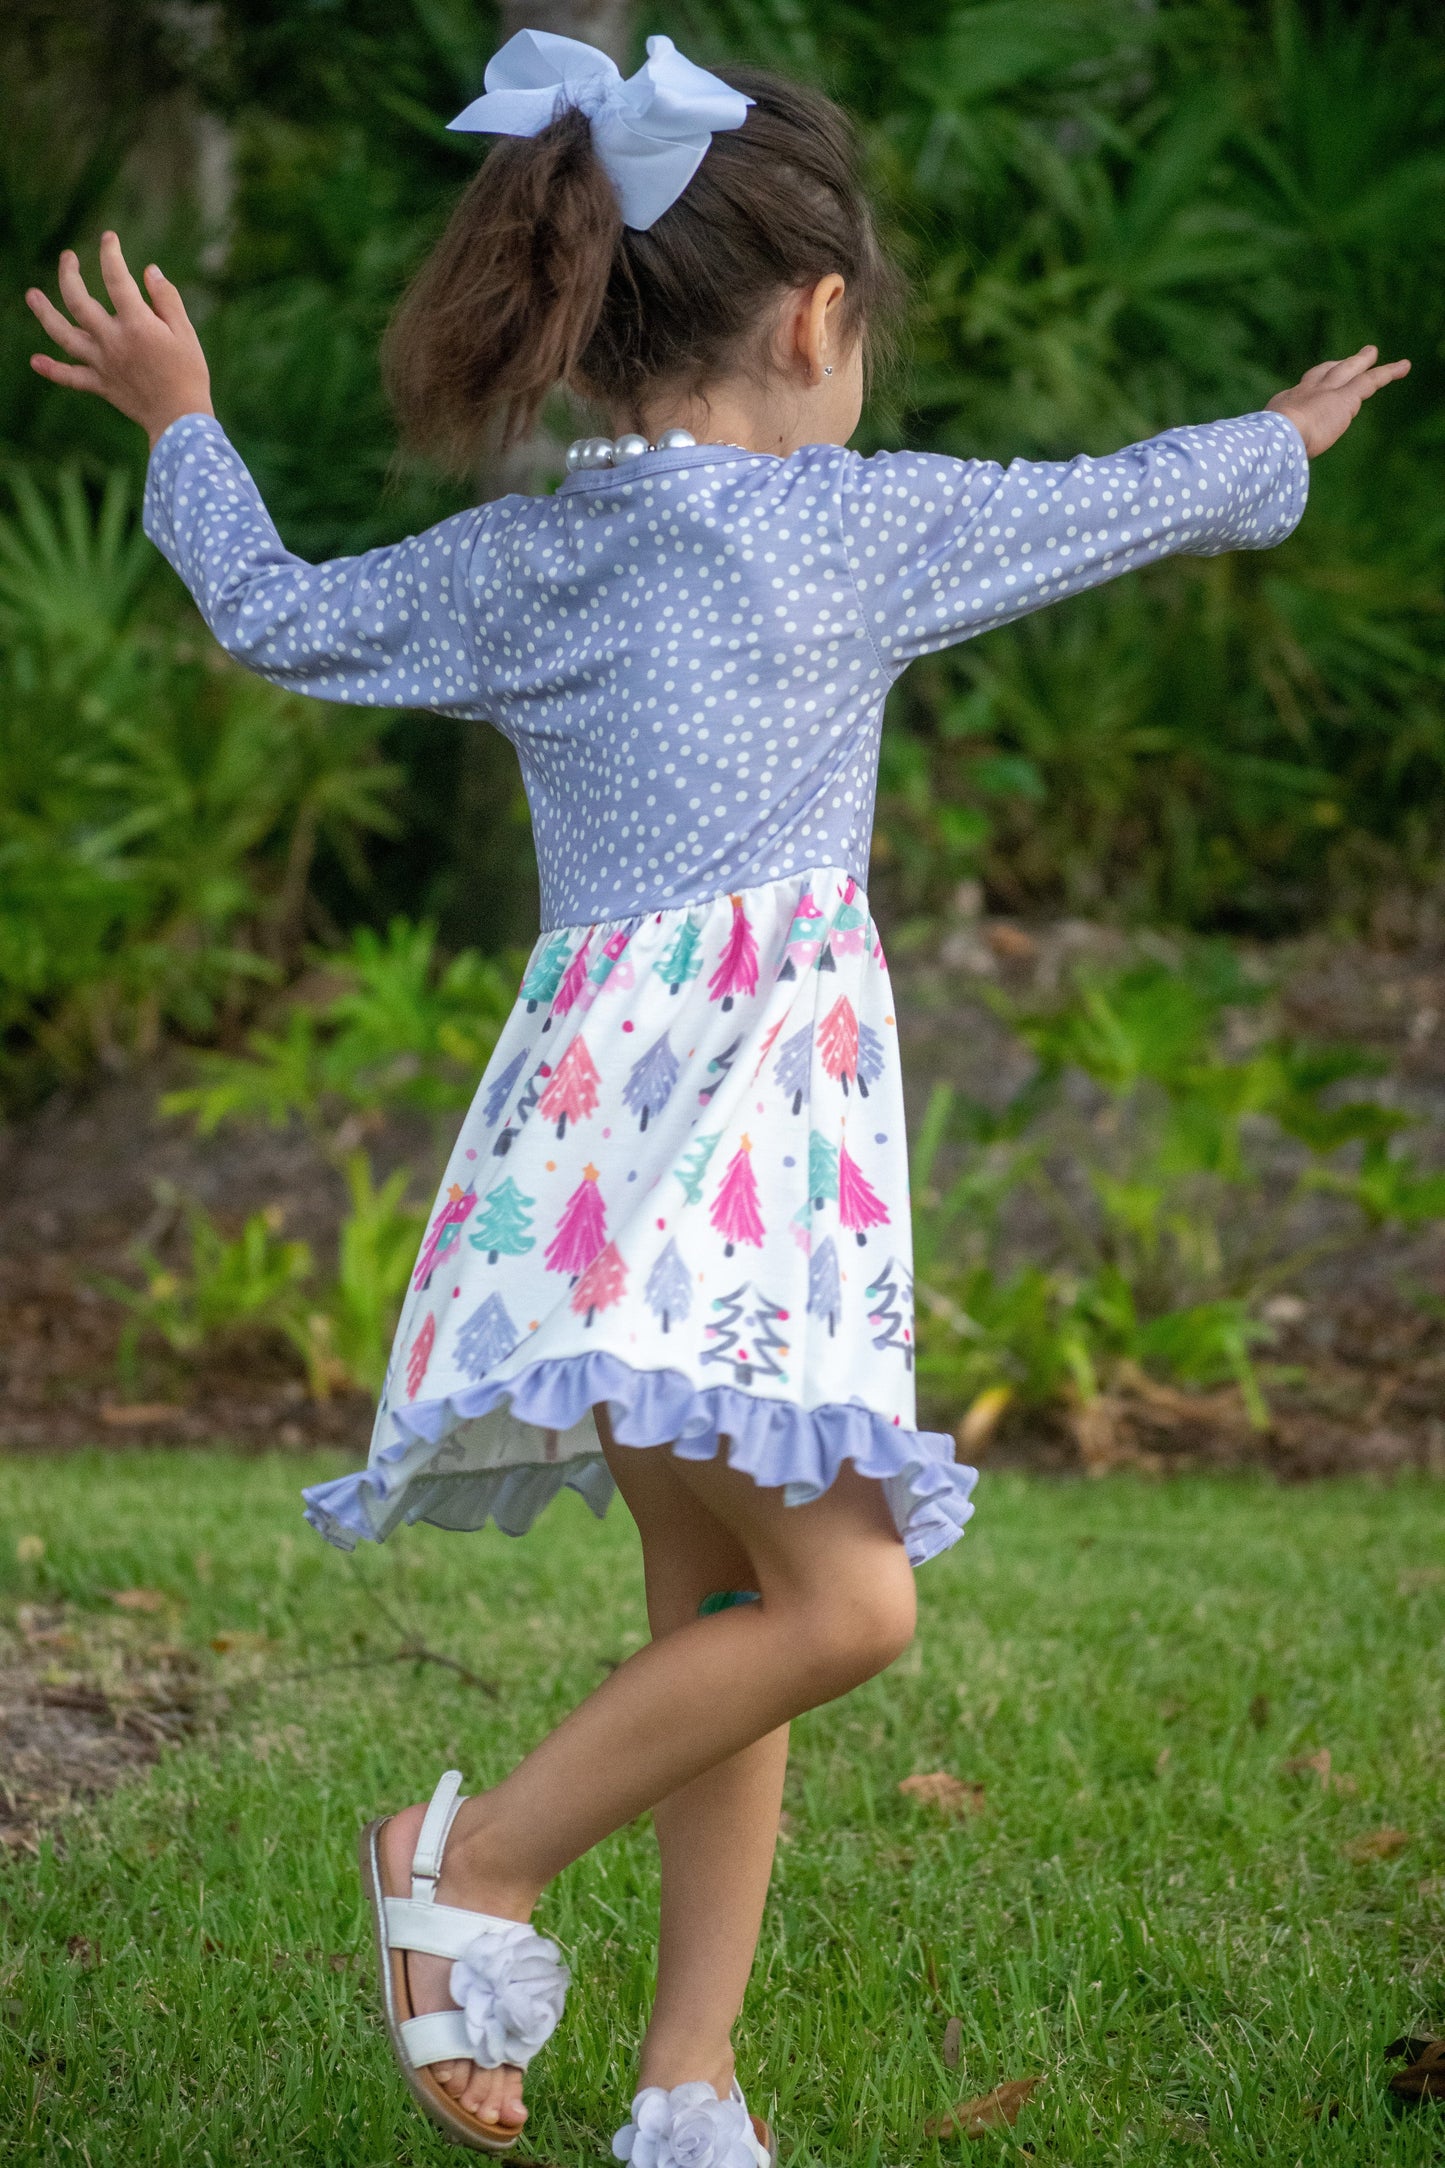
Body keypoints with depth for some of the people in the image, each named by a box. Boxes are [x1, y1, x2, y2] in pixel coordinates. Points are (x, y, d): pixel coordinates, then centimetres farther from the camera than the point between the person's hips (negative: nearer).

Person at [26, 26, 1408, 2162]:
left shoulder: (516, 559, 12)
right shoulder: (856, 521, -3)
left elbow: (279, 612, 26)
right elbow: (1124, 500, 11)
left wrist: (183, 425, 43)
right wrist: (1287, 438, 31)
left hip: (606, 1136, 8)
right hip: (734, 1126, -8)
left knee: (721, 1609, 12)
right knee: (843, 1601, -10)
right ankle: (478, 1855, -3)